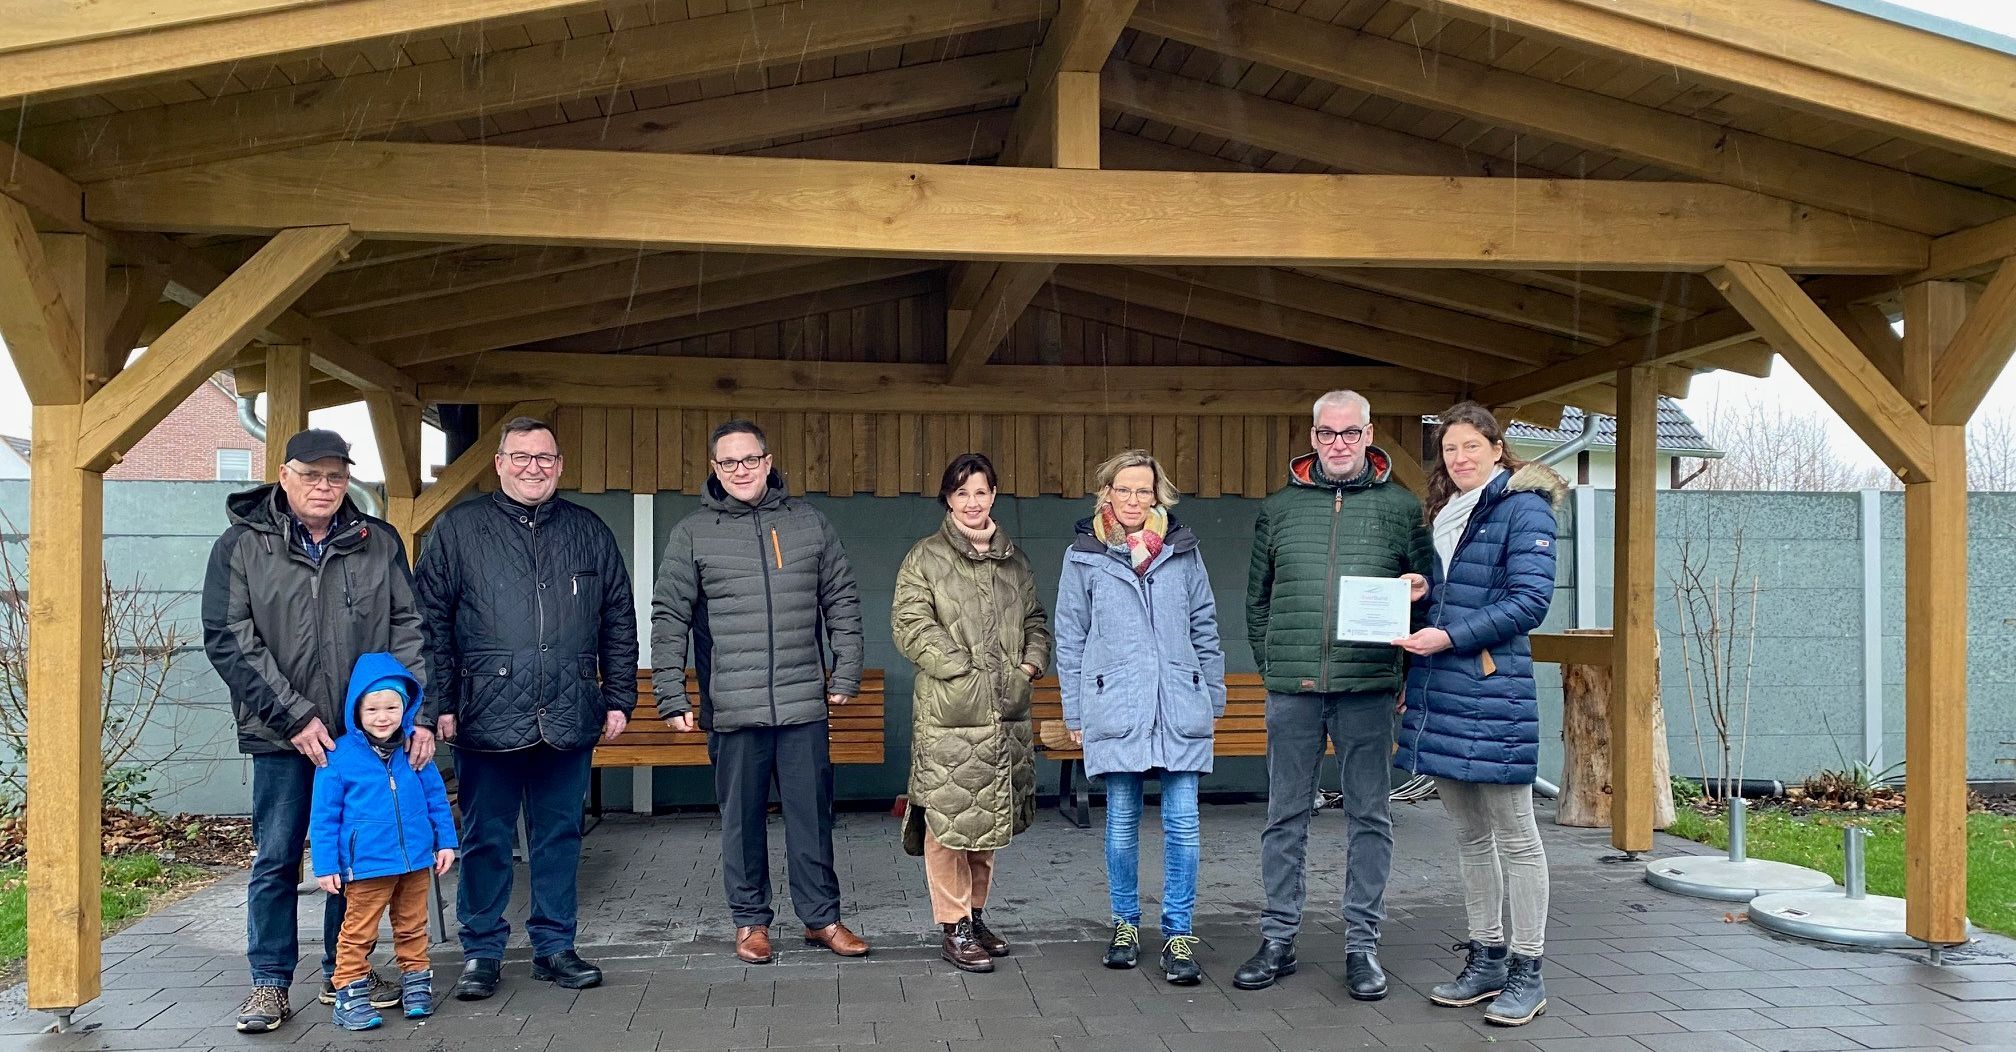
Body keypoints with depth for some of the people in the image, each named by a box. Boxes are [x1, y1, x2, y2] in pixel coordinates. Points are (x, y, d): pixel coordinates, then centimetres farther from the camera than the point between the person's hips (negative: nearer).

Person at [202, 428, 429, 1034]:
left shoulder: (379, 543, 5)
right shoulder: (241, 547, -1)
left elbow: (408, 628, 3)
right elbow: (229, 641, -7)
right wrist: (294, 717, -13)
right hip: (281, 735, -2)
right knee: (276, 859, 5)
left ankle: (345, 973, 23)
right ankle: (270, 982, 18)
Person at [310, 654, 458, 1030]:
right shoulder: (340, 756, -11)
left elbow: (437, 797, 9)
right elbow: (324, 816, -6)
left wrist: (445, 841, 7)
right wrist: (325, 865, -5)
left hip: (415, 859, 4)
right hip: (366, 864, -3)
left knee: (412, 928, 18)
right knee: (358, 932, 6)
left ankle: (416, 982, 32)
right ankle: (350, 993, 16)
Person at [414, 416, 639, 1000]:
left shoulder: (589, 531, 11)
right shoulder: (459, 528, 4)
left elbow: (619, 623, 13)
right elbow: (431, 620, 1)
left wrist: (618, 700, 7)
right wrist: (440, 703, -5)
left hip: (569, 720, 2)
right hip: (487, 717, -2)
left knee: (560, 835, 10)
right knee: (485, 839, 6)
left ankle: (554, 947, 21)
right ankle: (481, 951, 19)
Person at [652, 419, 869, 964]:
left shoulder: (809, 522, 7)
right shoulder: (692, 534, 3)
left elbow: (842, 603, 11)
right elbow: (669, 618, 2)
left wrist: (846, 673, 5)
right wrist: (672, 696, -4)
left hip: (804, 703, 1)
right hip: (731, 709, -1)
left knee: (813, 815, 7)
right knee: (742, 819, 8)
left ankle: (822, 917, 19)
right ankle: (750, 920, 22)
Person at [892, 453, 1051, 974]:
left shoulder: (1014, 559, 16)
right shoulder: (925, 557, 0)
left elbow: (1036, 619, 22)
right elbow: (909, 624, -8)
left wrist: (1031, 663, 3)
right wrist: (963, 669, -13)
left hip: (1005, 713, 5)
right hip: (949, 714, -5)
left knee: (990, 815, 13)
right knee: (949, 818, -5)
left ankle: (975, 913, 26)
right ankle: (954, 926, 4)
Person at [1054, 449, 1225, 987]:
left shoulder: (1182, 551, 8)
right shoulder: (1084, 557, 4)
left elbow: (1206, 630, 12)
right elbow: (1070, 640, 6)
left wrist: (1213, 699, 10)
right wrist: (1075, 714, 5)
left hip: (1181, 711, 1)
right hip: (1115, 712, -1)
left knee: (1182, 824, -1)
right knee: (1122, 823, 8)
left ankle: (1179, 934, 9)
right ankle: (1125, 923, 24)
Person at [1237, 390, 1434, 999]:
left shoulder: (1400, 507, 6)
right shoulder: (1279, 508, 10)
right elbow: (1257, 595, 14)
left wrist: (1414, 591, -11)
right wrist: (1269, 660, 6)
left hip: (1368, 687, -1)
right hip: (1292, 688, 1)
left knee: (1369, 816, 5)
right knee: (1286, 816, 7)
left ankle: (1362, 944, 16)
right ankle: (1278, 938, 17)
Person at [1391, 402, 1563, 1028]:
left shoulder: (1522, 508, -4)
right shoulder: (1443, 517, 18)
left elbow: (1530, 600, -13)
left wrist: (1450, 637, -17)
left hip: (1493, 690, -7)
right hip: (1439, 691, 8)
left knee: (1514, 835, 0)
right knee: (1469, 834, 12)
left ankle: (1527, 974, 7)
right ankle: (1485, 961, 22)